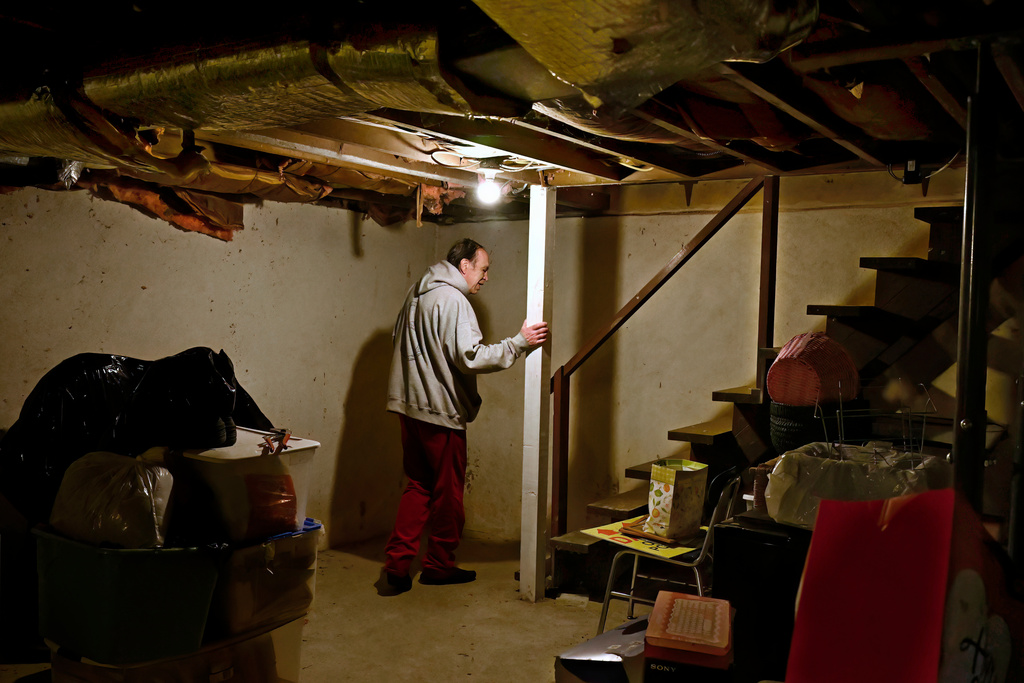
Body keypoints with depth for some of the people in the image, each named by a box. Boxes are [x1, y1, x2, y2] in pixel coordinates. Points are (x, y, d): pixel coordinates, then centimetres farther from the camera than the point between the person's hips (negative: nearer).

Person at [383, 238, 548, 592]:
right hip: (441, 410, -9)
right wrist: (519, 342, -19)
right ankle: (439, 564, 19)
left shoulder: (418, 293, 13)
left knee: (419, 485, 15)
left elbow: (399, 340, 24)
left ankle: (397, 560, 10)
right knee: (448, 492, 7)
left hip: (411, 406, 9)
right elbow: (471, 357, -25)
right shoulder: (452, 300, -17)